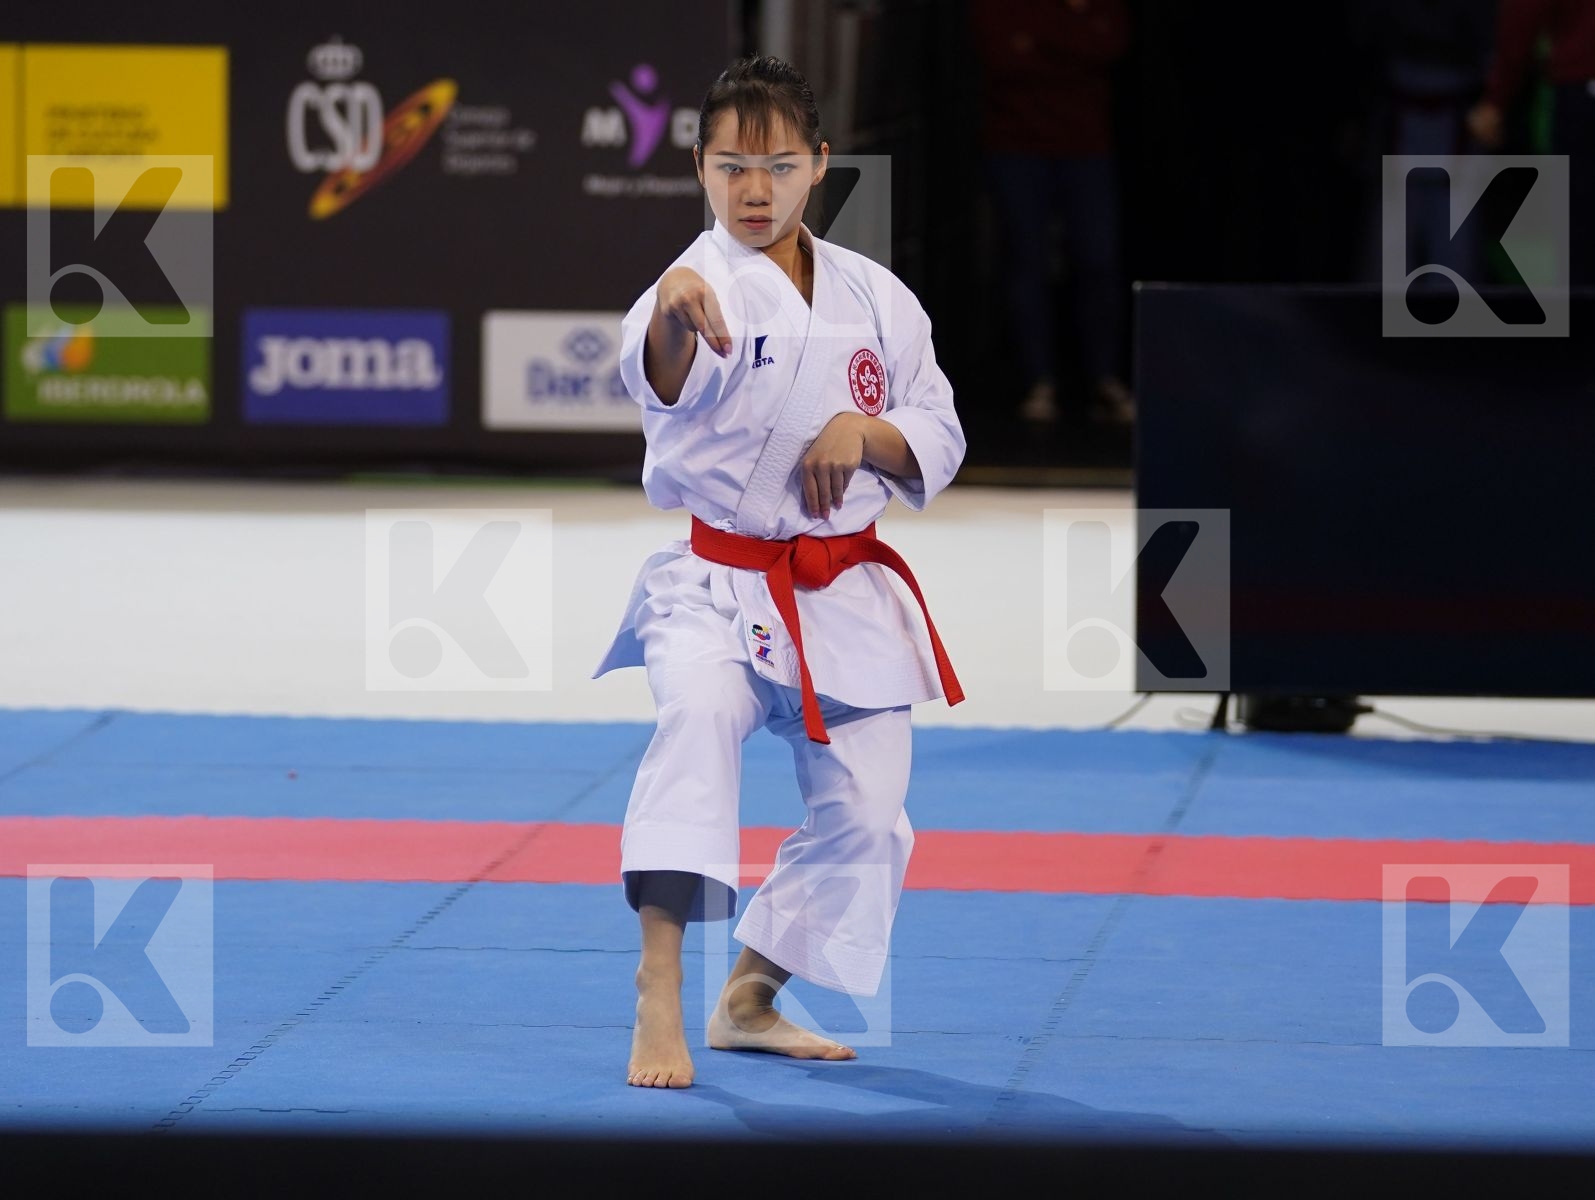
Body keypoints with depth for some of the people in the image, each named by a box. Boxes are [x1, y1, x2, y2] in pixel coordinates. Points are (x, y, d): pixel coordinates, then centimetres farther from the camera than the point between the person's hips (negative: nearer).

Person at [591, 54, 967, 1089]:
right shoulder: (706, 282, -11)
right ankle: (659, 1002, -38)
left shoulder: (874, 297, 5)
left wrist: (865, 433, -12)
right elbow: (662, 378, -35)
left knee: (865, 818, 8)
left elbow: (939, 443, 10)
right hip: (716, 579, -5)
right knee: (699, 709, -34)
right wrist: (671, 316, -58)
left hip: (848, 594, 5)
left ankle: (749, 1001, 32)